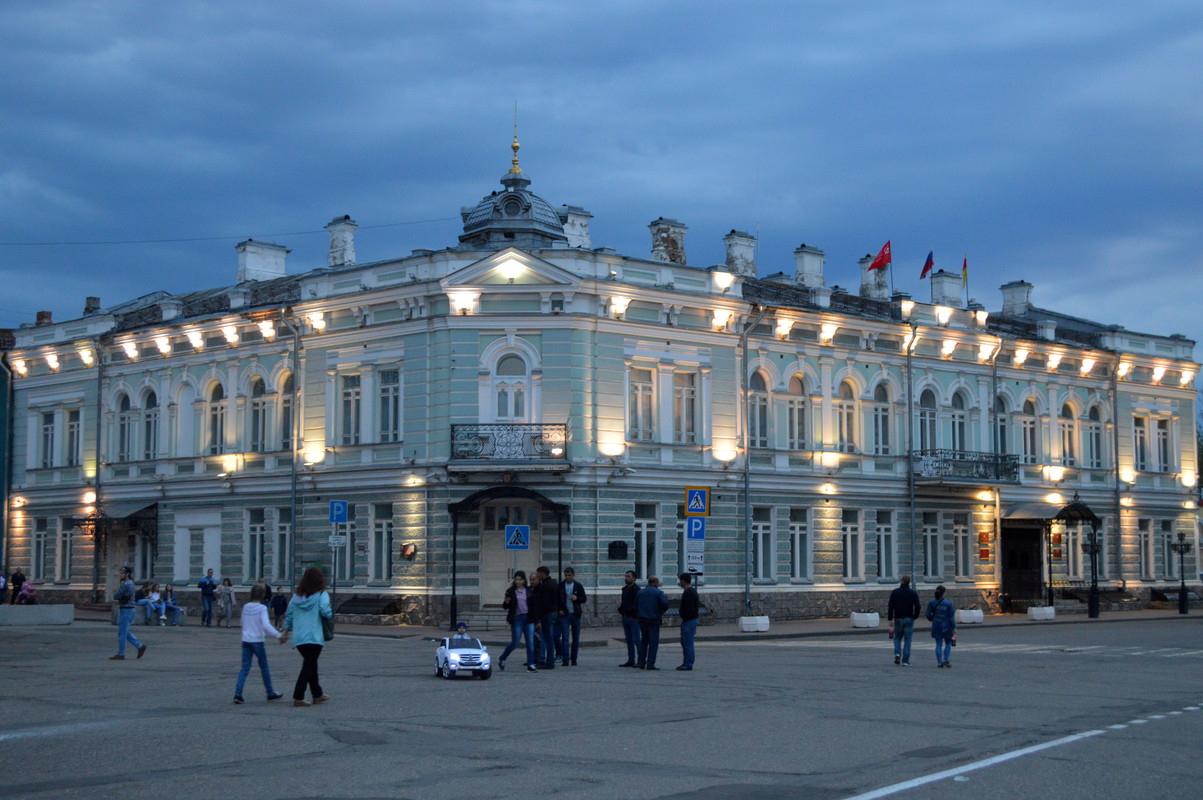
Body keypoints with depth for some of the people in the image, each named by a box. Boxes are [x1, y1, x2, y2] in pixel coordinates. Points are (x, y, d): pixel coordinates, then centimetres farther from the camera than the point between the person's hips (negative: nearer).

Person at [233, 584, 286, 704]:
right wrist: (279, 636, -23)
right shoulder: (262, 608, -10)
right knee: (264, 667, 9)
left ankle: (238, 694, -10)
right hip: (257, 641, -4)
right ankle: (270, 693, 21)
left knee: (245, 668, 4)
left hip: (246, 640, 4)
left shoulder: (245, 607, 7)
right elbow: (266, 625, -21)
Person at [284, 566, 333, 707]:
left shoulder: (296, 596, 11)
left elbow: (289, 615, 13)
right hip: (314, 637, -6)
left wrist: (285, 631, 19)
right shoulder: (321, 595, -7)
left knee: (311, 664, 19)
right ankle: (298, 697, -7)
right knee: (309, 666, -1)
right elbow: (326, 612, -20)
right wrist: (332, 614, 1)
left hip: (298, 637, 6)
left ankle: (317, 694, 29)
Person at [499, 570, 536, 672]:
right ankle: (502, 660, 18)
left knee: (530, 643, -2)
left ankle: (530, 665, 1)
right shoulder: (511, 591, 1)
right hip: (517, 619, -3)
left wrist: (535, 619, 6)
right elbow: (505, 607, 3)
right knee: (515, 643, -3)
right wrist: (506, 602, -18)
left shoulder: (528, 591, 8)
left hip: (528, 618, 3)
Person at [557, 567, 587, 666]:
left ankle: (573, 659, 17)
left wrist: (577, 598, -14)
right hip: (564, 614, -1)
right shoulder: (560, 586, 3)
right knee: (564, 637, -9)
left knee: (576, 638, 6)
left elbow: (584, 599, 6)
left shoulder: (578, 586, 4)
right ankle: (565, 660, -10)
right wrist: (559, 610, -4)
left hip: (576, 614, 1)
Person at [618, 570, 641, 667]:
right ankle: (631, 660, 16)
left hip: (634, 618, -9)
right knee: (629, 640, 11)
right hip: (625, 617, 9)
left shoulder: (636, 589, -12)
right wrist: (621, 609, 8)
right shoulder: (625, 589, 15)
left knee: (636, 639, -7)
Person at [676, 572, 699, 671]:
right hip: (693, 619, 11)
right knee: (684, 642, 16)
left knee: (688, 643, -6)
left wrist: (684, 618, -16)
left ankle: (688, 665, -3)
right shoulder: (693, 591, 15)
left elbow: (690, 609, -25)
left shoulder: (687, 593, -18)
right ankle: (686, 663, 21)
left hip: (688, 621, -11)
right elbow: (697, 606, 20)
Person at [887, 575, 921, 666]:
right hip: (909, 619, 0)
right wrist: (915, 617, 8)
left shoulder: (894, 592, 0)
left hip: (898, 619, 0)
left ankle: (897, 653, -8)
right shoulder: (913, 593, 0)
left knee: (897, 638, 16)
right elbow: (917, 607, -5)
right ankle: (905, 661, -1)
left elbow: (891, 607, -4)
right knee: (907, 640, 3)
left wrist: (890, 619, -2)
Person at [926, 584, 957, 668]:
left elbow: (928, 615, -2)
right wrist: (954, 627, -5)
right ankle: (945, 660, 1)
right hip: (946, 626, -2)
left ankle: (939, 662, 2)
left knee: (939, 644, 7)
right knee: (948, 643, 13)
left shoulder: (932, 603, -4)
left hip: (936, 626, 2)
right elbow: (951, 617, -9)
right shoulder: (948, 603, -10)